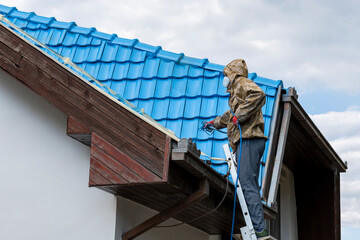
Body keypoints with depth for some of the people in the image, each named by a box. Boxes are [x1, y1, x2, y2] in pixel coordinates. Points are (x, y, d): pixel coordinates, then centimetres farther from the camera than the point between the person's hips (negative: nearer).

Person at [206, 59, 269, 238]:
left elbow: (258, 94, -22)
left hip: (249, 139, -10)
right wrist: (215, 122, 66)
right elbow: (230, 114, 51)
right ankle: (258, 229, 0)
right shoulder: (237, 91, 32)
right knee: (250, 185, 3)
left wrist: (239, 115, -20)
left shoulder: (242, 82, 2)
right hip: (247, 141, 10)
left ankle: (259, 229, -24)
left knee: (248, 184, -18)